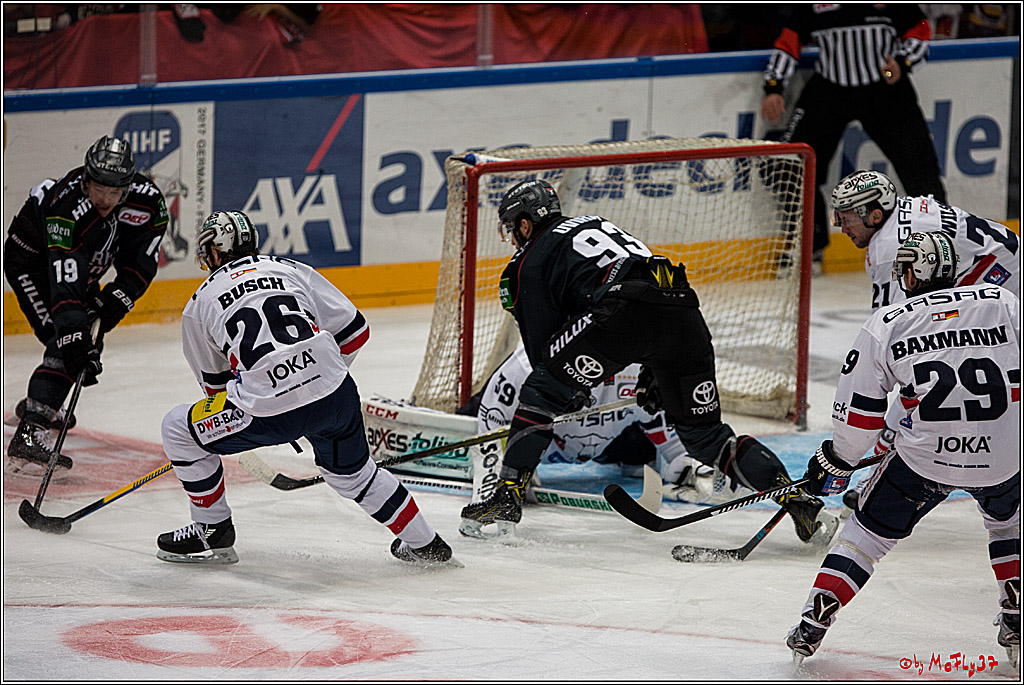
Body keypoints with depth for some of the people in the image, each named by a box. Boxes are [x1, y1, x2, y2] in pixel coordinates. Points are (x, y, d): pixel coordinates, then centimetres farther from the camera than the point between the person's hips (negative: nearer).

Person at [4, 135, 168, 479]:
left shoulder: (147, 200, -23)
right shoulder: (66, 206, -41)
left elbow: (141, 258, -11)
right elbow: (63, 282, -48)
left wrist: (118, 297, -24)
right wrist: (74, 335, -55)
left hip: (83, 264, 8)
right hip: (30, 261, -8)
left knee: (88, 338, 24)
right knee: (67, 346, -24)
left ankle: (40, 406, 48)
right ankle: (28, 437, -33)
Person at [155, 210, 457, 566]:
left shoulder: (199, 305, 15)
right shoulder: (293, 270, 19)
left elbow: (214, 382, 25)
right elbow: (354, 331, 17)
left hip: (270, 410, -4)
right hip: (336, 397, 4)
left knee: (178, 429, 17)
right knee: (350, 470, 32)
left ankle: (212, 532, 26)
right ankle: (423, 542, 38)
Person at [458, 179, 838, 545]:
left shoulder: (532, 257, 19)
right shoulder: (597, 225, 38)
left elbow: (541, 339, 17)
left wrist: (570, 393, 32)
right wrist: (653, 374, 38)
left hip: (624, 310, -7)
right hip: (684, 309, 7)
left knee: (540, 392, 9)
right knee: (703, 432, 15)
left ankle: (507, 496, 0)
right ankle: (798, 500, 4)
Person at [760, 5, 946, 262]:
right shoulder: (810, 6, -5)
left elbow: (919, 31, 1)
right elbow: (788, 43, 2)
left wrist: (902, 64, -16)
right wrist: (773, 88, -6)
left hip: (886, 88, -1)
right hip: (828, 92, 1)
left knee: (919, 163, -2)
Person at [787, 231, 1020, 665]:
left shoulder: (886, 325, 1)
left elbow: (858, 413, 5)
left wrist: (836, 463, 19)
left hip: (925, 455, -2)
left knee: (869, 532, 15)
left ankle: (812, 624, 7)